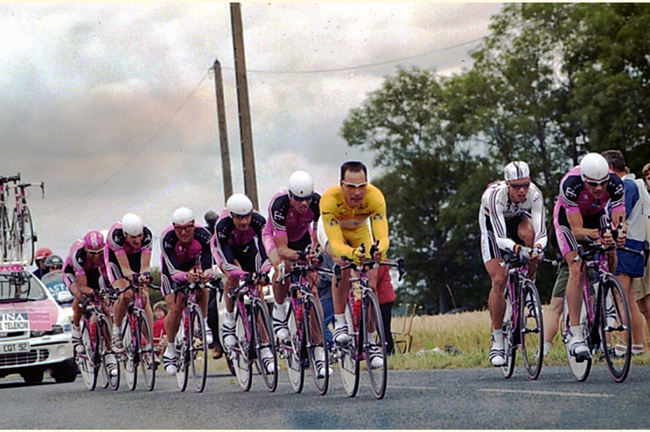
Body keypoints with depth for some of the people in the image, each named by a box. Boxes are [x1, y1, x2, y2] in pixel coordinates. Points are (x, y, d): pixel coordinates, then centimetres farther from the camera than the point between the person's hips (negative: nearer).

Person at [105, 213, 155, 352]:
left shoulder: (147, 235, -33)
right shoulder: (116, 235, -39)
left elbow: (145, 266, -31)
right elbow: (125, 269, -40)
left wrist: (146, 274, -53)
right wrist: (134, 278, -59)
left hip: (136, 256, 2)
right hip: (115, 257, -2)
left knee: (144, 297, -15)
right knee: (125, 295, -27)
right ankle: (116, 331, -3)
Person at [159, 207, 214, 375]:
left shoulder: (203, 236, -33)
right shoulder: (167, 238, -36)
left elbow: (207, 265, -37)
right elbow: (173, 270, -41)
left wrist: (206, 274, -61)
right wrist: (186, 276, -62)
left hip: (194, 265, 1)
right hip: (172, 269, -1)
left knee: (201, 289, -31)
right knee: (175, 309, -16)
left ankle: (203, 324, -9)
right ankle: (170, 350, 2)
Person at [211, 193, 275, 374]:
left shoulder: (259, 222, -32)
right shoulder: (222, 226, -37)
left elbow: (266, 250, -31)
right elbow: (227, 261, -39)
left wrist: (263, 272, -48)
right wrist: (243, 274, -54)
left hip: (248, 248, 1)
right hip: (225, 248, -1)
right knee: (233, 278, -32)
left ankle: (266, 351, -9)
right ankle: (229, 320, -7)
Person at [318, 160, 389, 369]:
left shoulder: (375, 197, -37)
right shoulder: (329, 199, -40)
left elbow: (382, 235, -44)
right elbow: (335, 242, -47)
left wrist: (379, 250, -67)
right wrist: (351, 253, -68)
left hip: (360, 231, 2)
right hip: (331, 229, -2)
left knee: (371, 281, -11)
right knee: (342, 264, -32)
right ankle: (339, 323, -20)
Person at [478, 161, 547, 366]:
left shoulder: (534, 194, -31)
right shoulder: (495, 195, -39)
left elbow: (541, 232, -34)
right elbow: (500, 238, -44)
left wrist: (538, 247, -56)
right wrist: (517, 249, -62)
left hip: (518, 219, 2)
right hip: (493, 225, -2)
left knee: (529, 234, -36)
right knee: (499, 281, -16)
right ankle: (497, 341, -6)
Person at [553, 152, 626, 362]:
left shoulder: (615, 184, -31)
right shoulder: (570, 185, -39)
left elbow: (619, 223, -31)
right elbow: (577, 230, -38)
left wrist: (619, 234, -54)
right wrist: (598, 235, -57)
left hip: (596, 215, 5)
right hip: (568, 218, -5)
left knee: (611, 258, -16)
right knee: (577, 270, -21)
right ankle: (575, 337, -24)